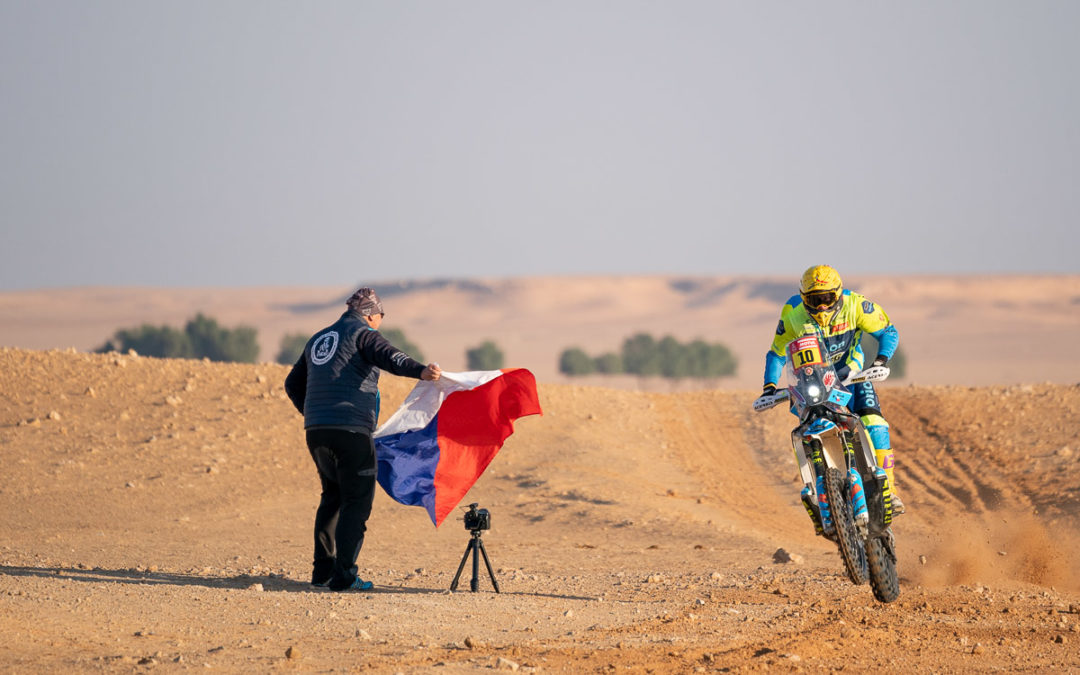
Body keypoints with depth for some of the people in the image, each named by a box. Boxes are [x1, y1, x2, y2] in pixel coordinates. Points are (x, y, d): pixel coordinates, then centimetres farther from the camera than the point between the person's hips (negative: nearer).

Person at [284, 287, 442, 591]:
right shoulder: (362, 334, -1)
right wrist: (420, 370, -38)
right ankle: (343, 575, -11)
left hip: (315, 431, 8)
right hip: (351, 431, -8)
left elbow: (293, 384, 31)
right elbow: (388, 356, -23)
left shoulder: (317, 340, 22)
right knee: (357, 501, -4)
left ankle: (323, 570, 21)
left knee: (332, 496, 21)